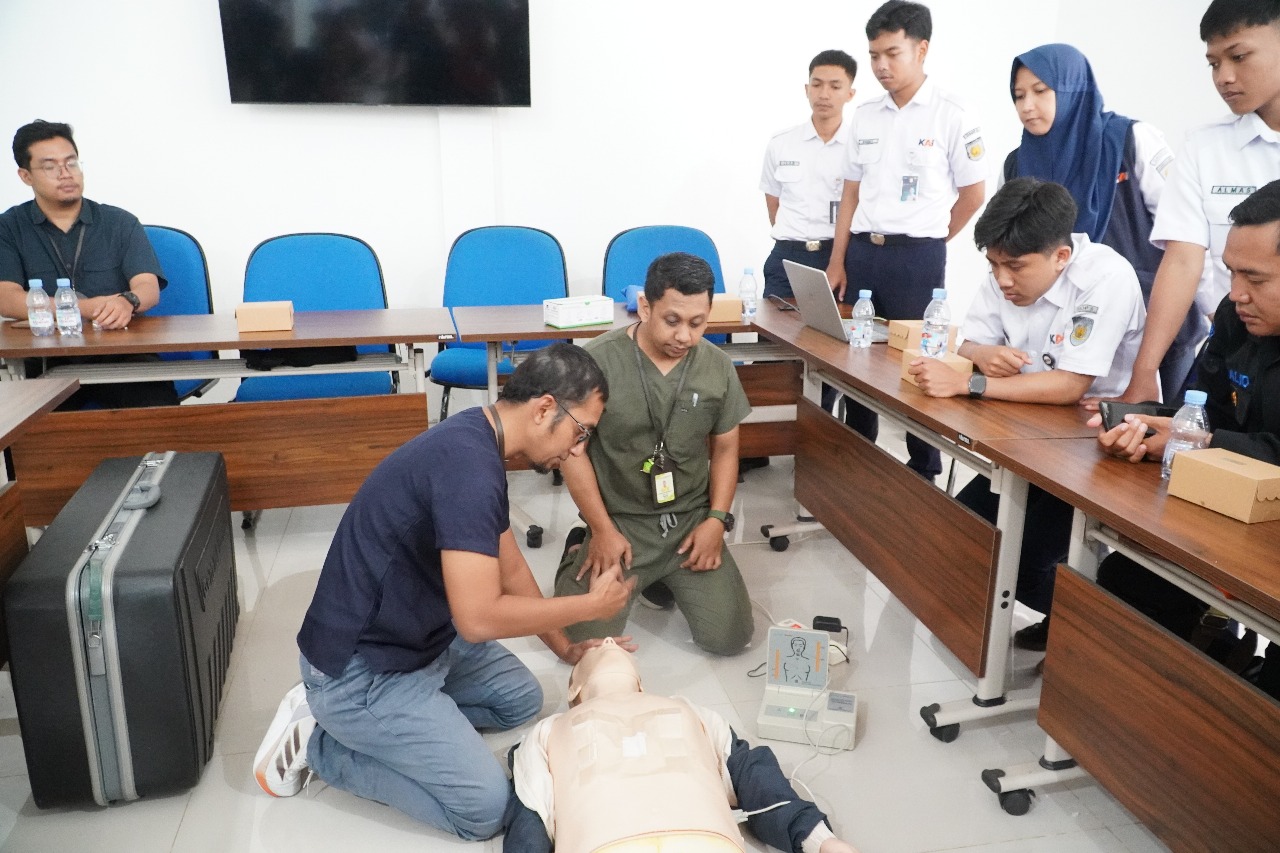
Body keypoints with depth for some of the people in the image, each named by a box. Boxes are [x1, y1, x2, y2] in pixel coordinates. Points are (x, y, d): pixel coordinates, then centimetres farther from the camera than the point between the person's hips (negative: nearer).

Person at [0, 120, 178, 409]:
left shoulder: (120, 223, 11)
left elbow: (148, 286, -2)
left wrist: (128, 302, -28)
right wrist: (86, 308, -20)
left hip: (120, 353, 0)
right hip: (46, 361, 1)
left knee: (161, 410, -29)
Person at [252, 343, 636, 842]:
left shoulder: (476, 443, 3)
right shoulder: (468, 464, -29)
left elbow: (510, 570, 15)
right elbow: (479, 618, -30)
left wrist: (565, 649, 19)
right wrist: (590, 606, -16)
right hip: (360, 670, -10)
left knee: (522, 699, 19)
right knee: (484, 809, -8)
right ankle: (318, 743, 4)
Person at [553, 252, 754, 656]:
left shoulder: (718, 366, -3)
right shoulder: (598, 361, -16)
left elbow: (725, 448, 8)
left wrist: (717, 519, -4)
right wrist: (602, 530, -12)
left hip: (691, 521, 3)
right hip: (620, 523, -3)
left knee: (730, 637, -3)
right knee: (585, 643, -12)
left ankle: (664, 576, 25)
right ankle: (580, 561, 21)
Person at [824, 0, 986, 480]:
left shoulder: (951, 116, -5)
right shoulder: (865, 116, 10)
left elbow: (973, 194, 0)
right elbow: (851, 193, 11)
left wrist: (925, 241, 5)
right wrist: (838, 261, 5)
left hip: (917, 259, -5)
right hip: (862, 252, 5)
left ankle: (925, 470, 17)